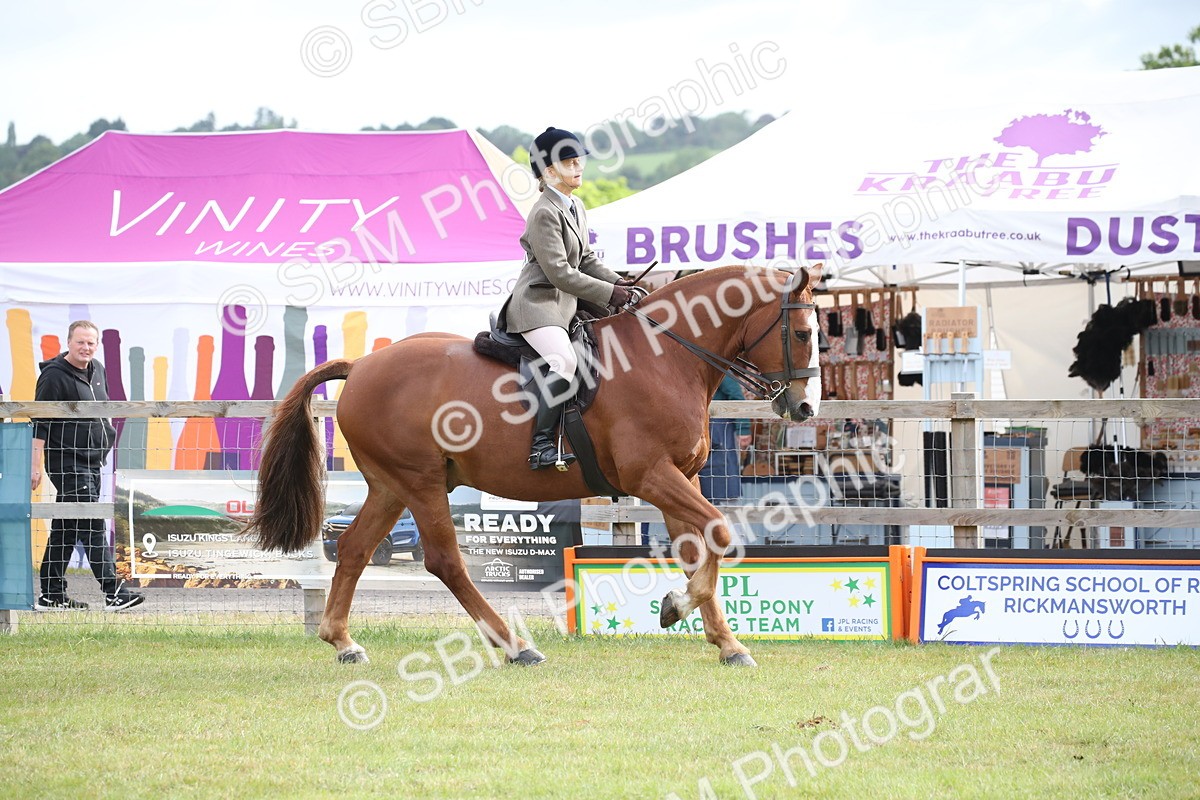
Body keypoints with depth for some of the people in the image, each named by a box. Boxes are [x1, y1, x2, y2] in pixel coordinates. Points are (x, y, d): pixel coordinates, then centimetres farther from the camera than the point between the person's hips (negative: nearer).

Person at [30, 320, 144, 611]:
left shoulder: (98, 370, 12)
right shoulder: (54, 375, -12)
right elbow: (40, 424, -14)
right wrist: (35, 465, -17)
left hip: (92, 461, 8)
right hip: (66, 463, -8)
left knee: (65, 529, 11)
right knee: (92, 526, -13)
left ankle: (51, 595, 16)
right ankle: (113, 592, -17)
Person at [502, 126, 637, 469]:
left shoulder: (576, 209, 15)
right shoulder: (545, 213, -15)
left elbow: (586, 259, 21)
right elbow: (559, 273, -19)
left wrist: (617, 282, 4)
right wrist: (609, 293, -18)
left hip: (567, 304, 10)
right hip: (537, 302, -10)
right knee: (563, 361, -31)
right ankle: (541, 444, -32)